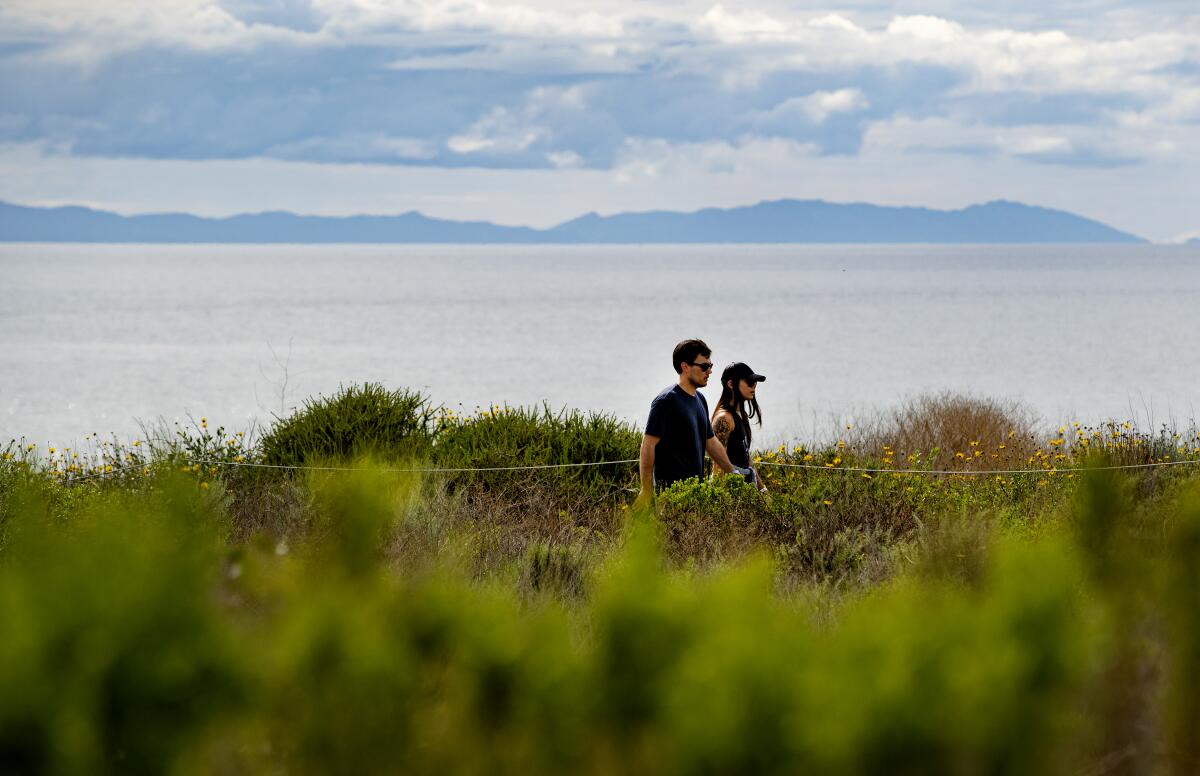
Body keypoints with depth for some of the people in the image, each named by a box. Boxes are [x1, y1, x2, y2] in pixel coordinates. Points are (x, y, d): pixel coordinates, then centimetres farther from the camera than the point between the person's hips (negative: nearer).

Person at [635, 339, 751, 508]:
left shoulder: (700, 400, 16)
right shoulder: (667, 401, -11)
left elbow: (711, 442, 26)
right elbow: (648, 445, -14)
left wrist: (732, 472, 21)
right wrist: (646, 492, -17)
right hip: (671, 487, -8)